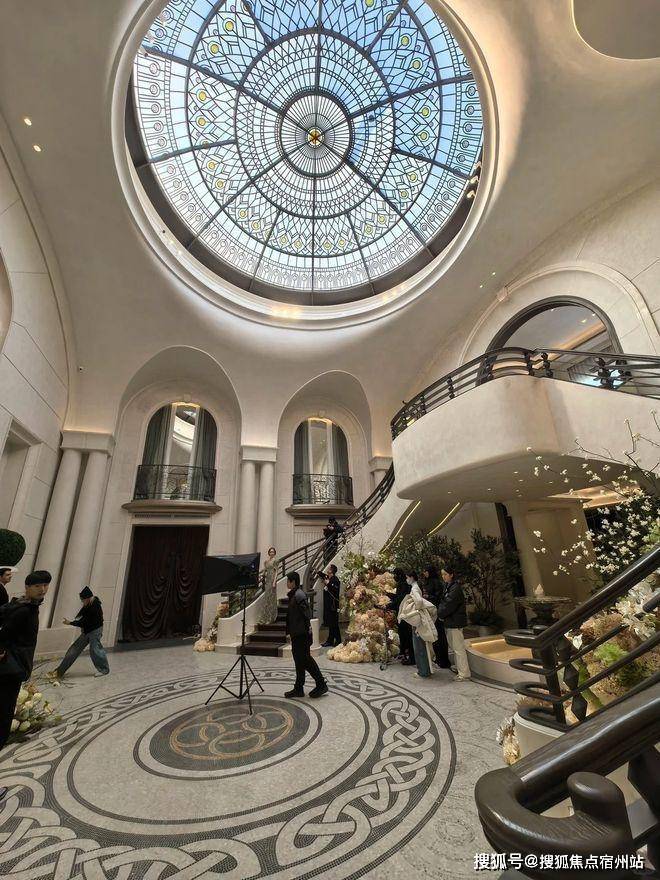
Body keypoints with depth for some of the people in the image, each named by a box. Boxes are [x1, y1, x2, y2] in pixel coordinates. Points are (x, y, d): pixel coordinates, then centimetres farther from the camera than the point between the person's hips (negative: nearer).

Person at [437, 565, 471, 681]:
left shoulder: (455, 588, -19)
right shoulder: (448, 586, 10)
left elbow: (449, 605, -21)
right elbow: (443, 602, 12)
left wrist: (440, 614, -10)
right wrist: (440, 612, -4)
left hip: (455, 622, -9)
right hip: (450, 621, 9)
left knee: (459, 648, -1)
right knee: (453, 647, 19)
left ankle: (464, 674, 8)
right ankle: (459, 668, 33)